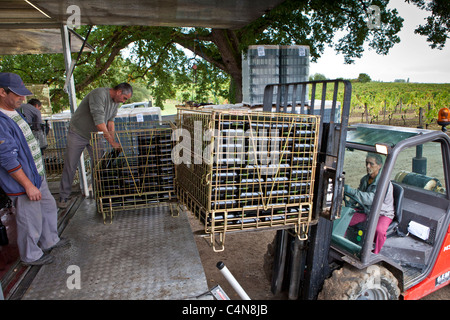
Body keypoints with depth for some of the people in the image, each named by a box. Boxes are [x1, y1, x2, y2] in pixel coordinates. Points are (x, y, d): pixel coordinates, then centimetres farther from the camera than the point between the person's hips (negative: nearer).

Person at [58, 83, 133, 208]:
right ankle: (63, 197, 14)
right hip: (78, 134, -6)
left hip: (95, 135, 6)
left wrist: (113, 141, -9)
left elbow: (110, 121, 0)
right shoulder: (99, 94, -28)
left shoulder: (115, 100, -2)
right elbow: (99, 122, -33)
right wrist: (111, 142, -33)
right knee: (70, 166, 2)